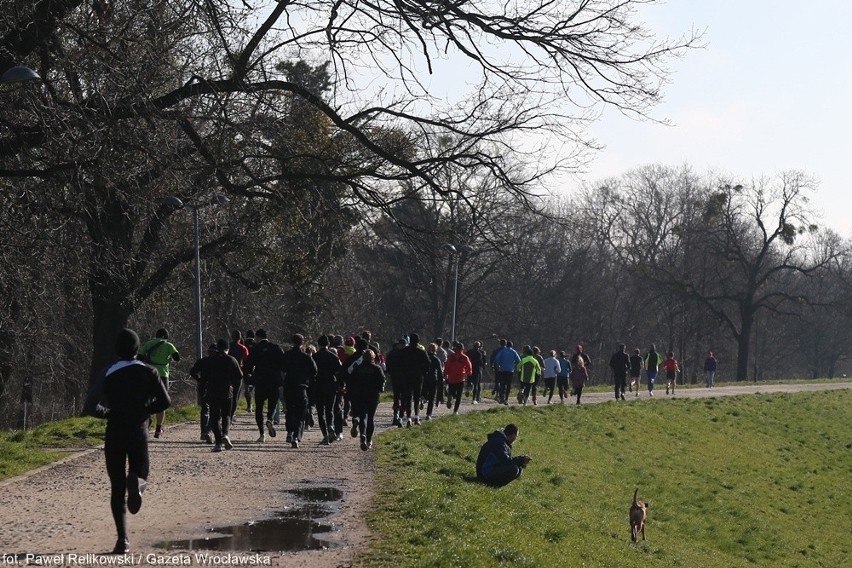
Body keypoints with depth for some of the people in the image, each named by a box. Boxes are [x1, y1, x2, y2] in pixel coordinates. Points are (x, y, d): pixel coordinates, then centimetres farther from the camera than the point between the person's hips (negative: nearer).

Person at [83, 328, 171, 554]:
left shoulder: (107, 374, -3)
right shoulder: (148, 373, 0)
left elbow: (90, 408, -9)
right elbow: (165, 402, 1)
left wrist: (109, 413, 10)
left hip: (115, 434, 0)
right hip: (139, 432, 0)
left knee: (117, 488, 7)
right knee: (141, 472, 18)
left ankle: (123, 539, -4)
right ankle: (137, 482, -22)